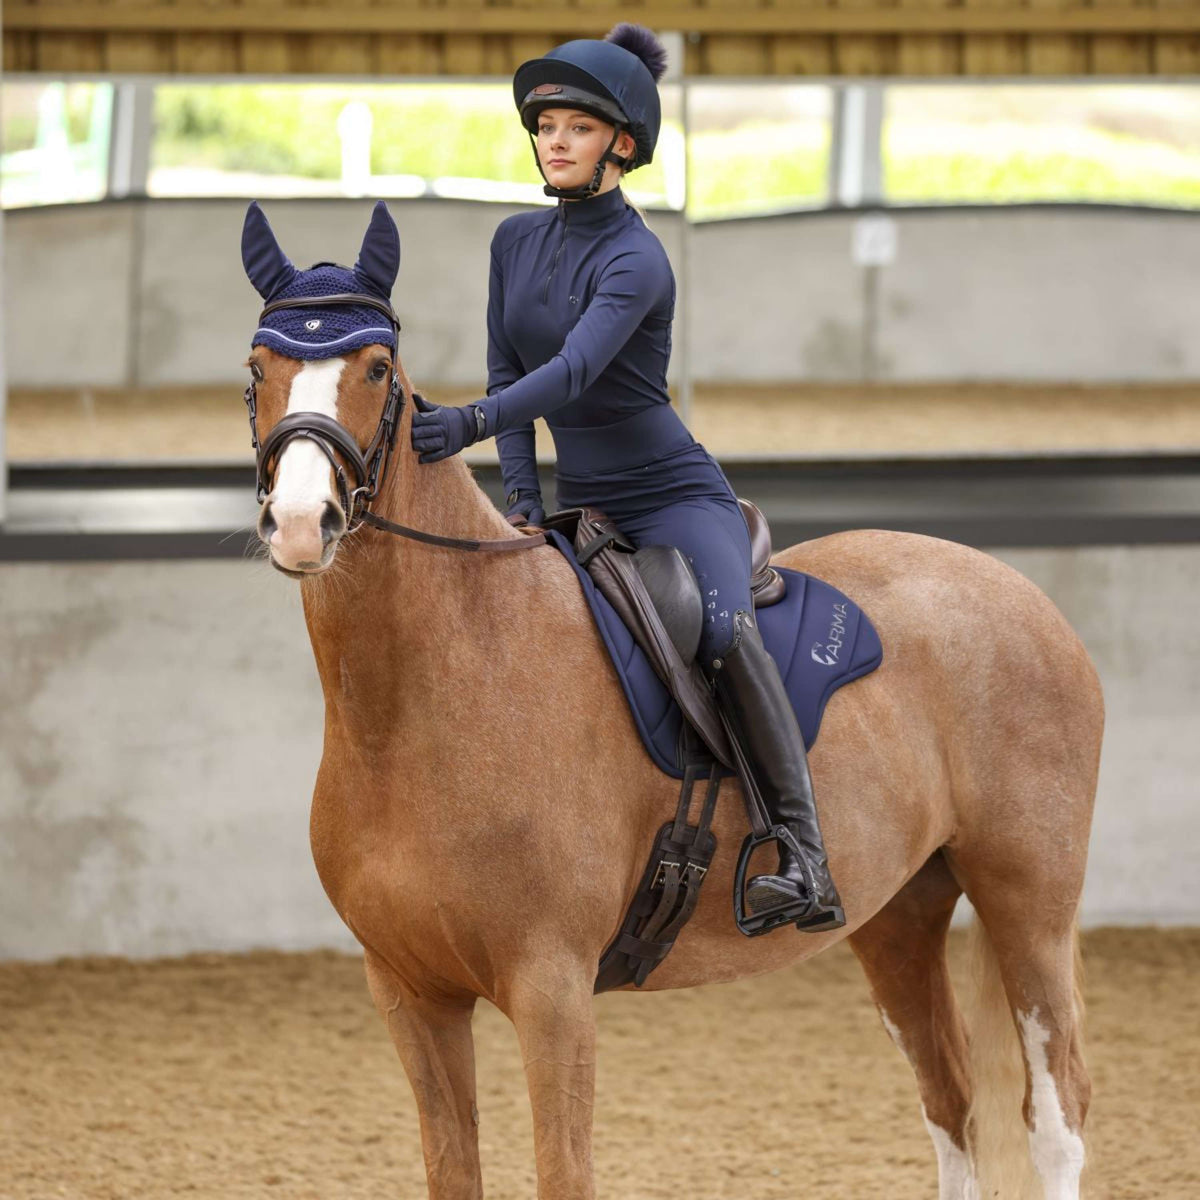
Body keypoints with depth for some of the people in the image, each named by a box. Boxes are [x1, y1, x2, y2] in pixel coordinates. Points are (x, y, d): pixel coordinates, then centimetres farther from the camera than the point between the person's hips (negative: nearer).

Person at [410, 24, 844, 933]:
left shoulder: (637, 261, -16)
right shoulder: (517, 243, 6)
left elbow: (573, 371, -31)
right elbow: (507, 371, 7)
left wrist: (470, 424, -46)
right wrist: (523, 499, -6)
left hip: (674, 497, -8)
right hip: (580, 507, 8)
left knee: (726, 629, -34)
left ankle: (807, 864, -37)